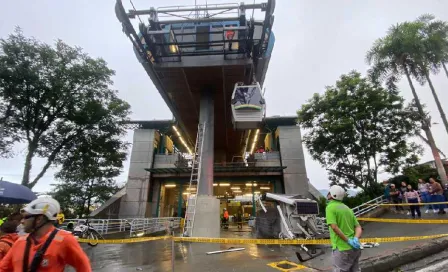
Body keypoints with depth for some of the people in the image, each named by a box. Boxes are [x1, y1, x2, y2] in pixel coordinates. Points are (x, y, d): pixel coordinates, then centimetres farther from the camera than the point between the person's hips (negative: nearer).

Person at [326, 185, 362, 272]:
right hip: (355, 248, 8)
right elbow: (358, 227, 8)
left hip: (342, 248, -8)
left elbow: (334, 227, -22)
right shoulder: (347, 208, 14)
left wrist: (348, 241, -16)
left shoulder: (330, 207, -10)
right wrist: (355, 239, -7)